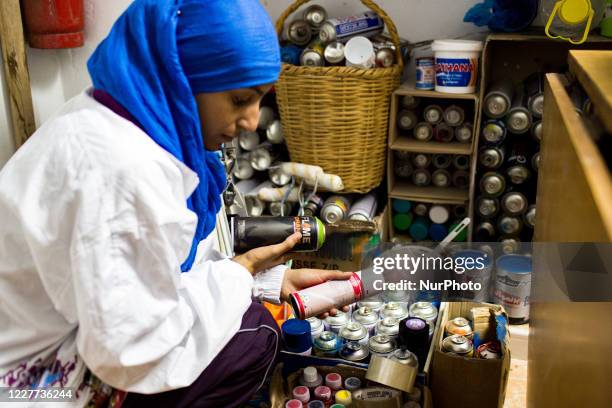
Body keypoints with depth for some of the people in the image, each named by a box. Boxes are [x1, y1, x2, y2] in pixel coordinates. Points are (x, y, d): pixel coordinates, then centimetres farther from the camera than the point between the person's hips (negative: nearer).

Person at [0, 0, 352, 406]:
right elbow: (131, 355, -27)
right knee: (254, 335, -13)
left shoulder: (153, 120, -3)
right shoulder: (125, 168, -33)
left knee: (246, 310, 8)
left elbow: (171, 265, 6)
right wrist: (244, 268, -16)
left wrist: (277, 279, 2)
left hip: (87, 324, 9)